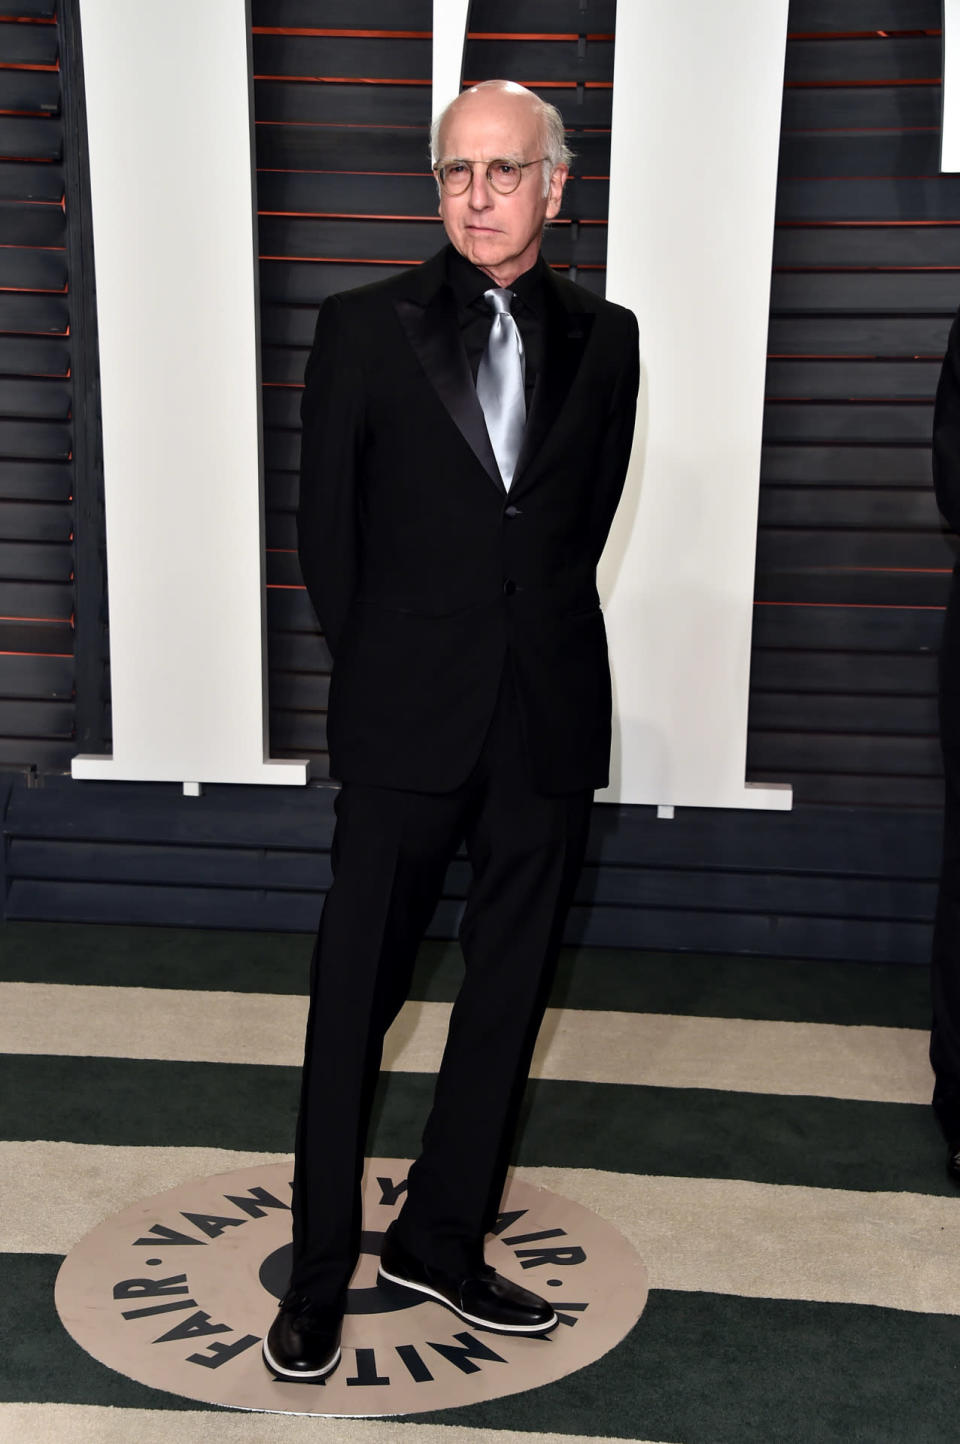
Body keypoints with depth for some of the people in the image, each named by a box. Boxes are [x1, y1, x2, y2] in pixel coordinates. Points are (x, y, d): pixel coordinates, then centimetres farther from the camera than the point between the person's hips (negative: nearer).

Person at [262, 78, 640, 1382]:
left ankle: (440, 1239, 28)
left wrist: (532, 636, 8)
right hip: (407, 724, -2)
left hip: (550, 721, 3)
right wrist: (383, 672, 5)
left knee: (509, 993, 11)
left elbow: (585, 518, 12)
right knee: (354, 995, 4)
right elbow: (325, 529, 3)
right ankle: (321, 1270, 20)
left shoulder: (603, 339, 6)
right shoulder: (365, 329, 0)